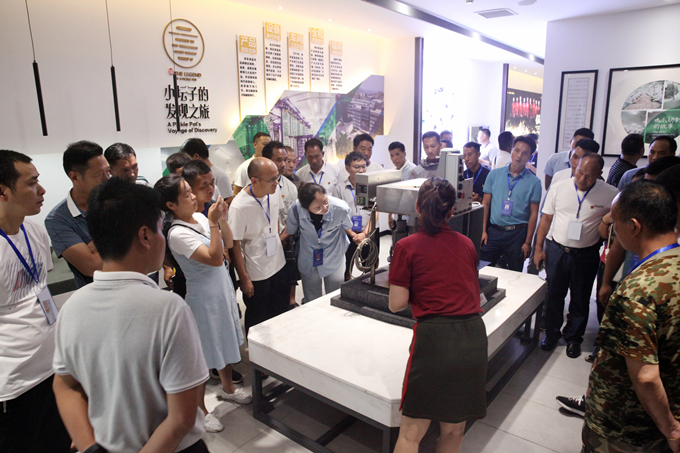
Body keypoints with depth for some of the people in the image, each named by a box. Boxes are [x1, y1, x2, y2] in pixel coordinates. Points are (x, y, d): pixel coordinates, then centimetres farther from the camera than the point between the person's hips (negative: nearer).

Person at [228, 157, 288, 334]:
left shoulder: (275, 191, -8)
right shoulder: (239, 206, -27)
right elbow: (235, 245, -19)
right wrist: (244, 279, -13)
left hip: (278, 265, 6)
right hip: (256, 274, -6)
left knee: (281, 314, 22)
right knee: (257, 320, 14)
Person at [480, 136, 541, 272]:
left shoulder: (534, 182, -1)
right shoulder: (494, 174, 4)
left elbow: (533, 213, -1)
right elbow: (486, 203, 7)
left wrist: (528, 242, -4)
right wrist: (484, 230, 2)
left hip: (517, 233, -1)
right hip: (493, 230, 1)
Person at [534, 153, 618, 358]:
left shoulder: (611, 194, -10)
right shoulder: (558, 188, -5)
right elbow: (546, 218, 4)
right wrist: (538, 248, 4)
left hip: (586, 255, -1)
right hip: (556, 250, 1)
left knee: (580, 299, 13)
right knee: (553, 295, 12)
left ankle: (573, 338, 34)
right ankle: (551, 334, 32)